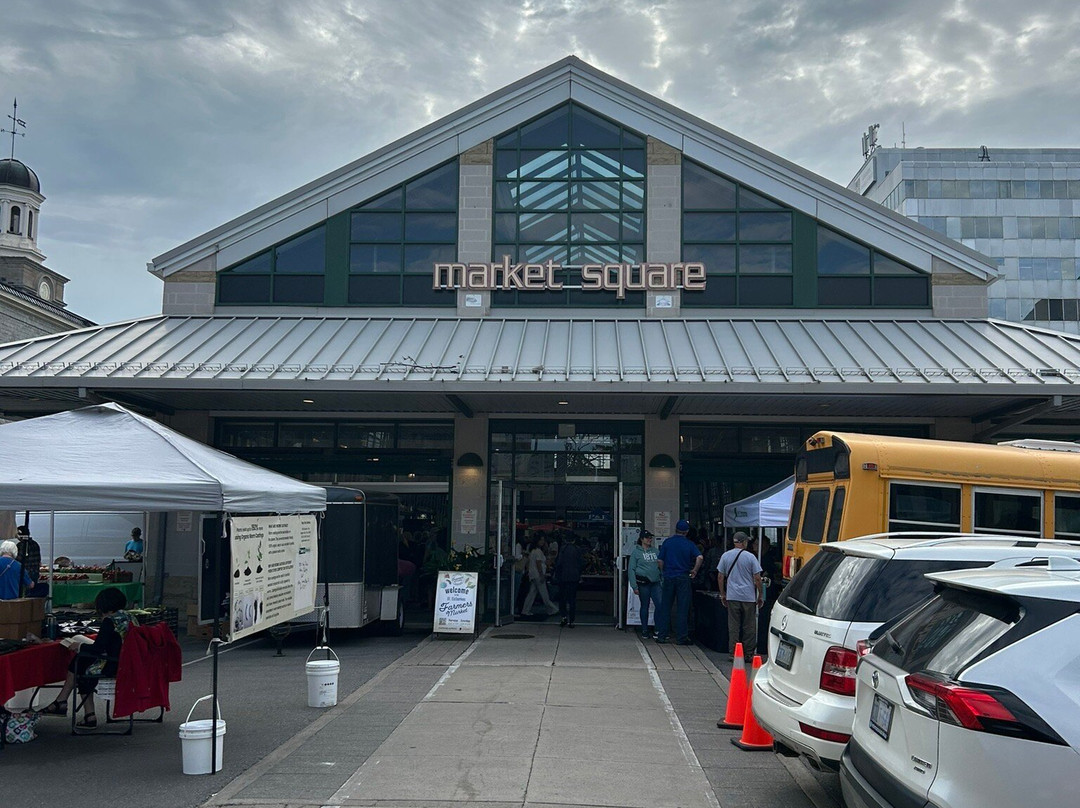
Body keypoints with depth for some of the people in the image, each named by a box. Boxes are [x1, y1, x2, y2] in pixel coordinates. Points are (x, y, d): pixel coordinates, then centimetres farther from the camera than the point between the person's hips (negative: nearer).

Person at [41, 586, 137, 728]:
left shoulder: (110, 621, -14)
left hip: (113, 668, -9)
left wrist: (79, 647, 1)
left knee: (81, 666, 13)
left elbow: (98, 648, -16)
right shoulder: (131, 619, 11)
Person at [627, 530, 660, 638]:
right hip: (643, 582, -3)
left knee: (660, 605, -6)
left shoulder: (654, 550, 13)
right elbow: (631, 569, -2)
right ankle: (645, 631, 15)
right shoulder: (636, 551, 1)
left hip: (655, 583, 4)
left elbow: (660, 566, 18)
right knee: (645, 606, 4)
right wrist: (634, 586, -8)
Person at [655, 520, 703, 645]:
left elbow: (659, 560, -2)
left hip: (668, 577, 1)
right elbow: (699, 557, -17)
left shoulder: (667, 542, 1)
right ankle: (682, 637, 4)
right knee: (682, 608, 3)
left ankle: (661, 635, 8)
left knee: (665, 607, 8)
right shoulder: (689, 544, -2)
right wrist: (694, 571, -4)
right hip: (683, 578, -1)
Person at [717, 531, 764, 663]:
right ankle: (748, 654, 8)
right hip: (749, 597, -2)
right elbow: (757, 579, -5)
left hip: (732, 596, 2)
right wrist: (760, 595, 6)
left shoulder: (725, 556, 3)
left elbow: (720, 577, 7)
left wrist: (722, 595, 16)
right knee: (749, 626, 6)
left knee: (733, 626, 6)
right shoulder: (750, 557, -5)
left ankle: (733, 653, 5)